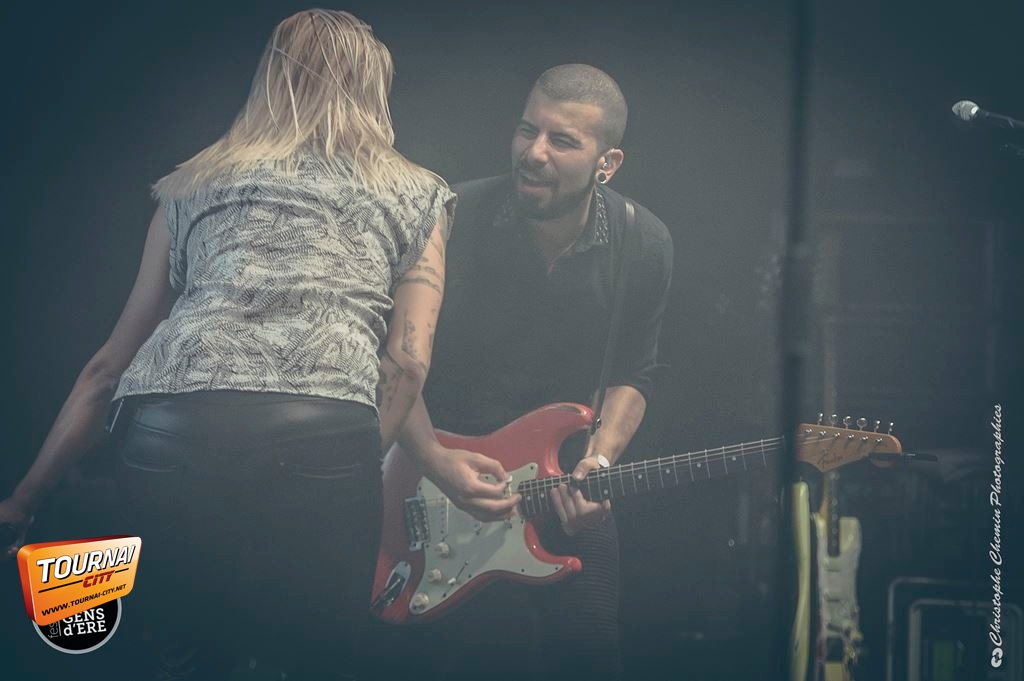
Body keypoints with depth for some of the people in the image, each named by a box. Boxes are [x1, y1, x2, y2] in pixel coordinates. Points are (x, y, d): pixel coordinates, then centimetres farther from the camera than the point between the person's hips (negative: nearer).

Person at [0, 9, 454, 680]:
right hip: (319, 442, -2)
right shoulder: (415, 194, 23)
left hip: (164, 439, 2)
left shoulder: (194, 184, 27)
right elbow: (408, 363, 9)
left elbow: (114, 360, 26)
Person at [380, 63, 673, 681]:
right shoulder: (453, 221, -17)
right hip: (442, 490, -2)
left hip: (572, 494, 3)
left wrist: (599, 460, -12)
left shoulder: (645, 248, -7)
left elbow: (634, 373, 5)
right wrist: (435, 461, -18)